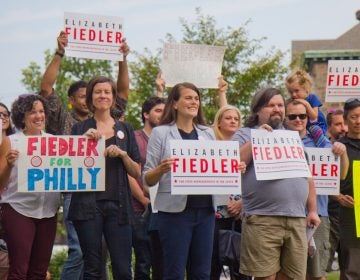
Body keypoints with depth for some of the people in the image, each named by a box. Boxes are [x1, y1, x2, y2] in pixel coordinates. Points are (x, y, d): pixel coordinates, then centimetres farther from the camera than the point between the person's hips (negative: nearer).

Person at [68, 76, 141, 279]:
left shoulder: (125, 130, 13)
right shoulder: (81, 129, 10)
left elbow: (137, 173, 11)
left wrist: (122, 155, -7)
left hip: (118, 204, 1)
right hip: (88, 203, -1)